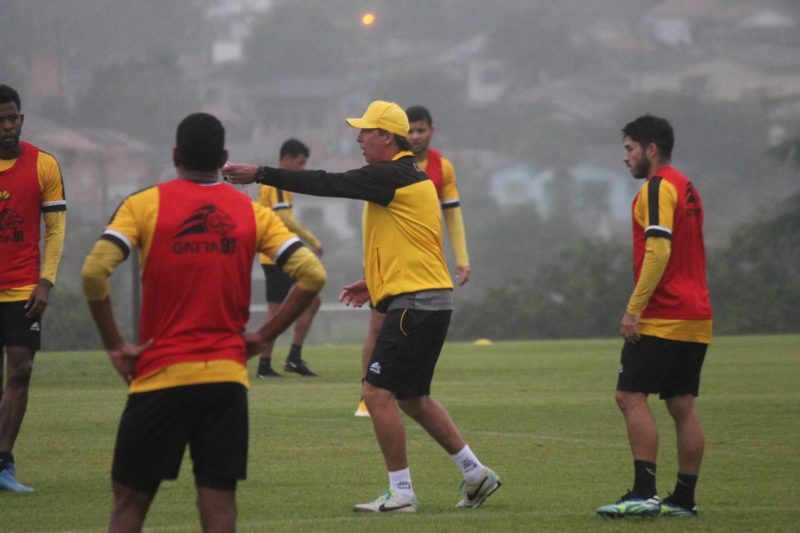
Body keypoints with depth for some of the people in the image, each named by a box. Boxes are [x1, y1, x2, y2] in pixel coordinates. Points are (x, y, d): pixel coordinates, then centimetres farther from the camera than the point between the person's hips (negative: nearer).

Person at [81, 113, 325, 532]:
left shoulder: (144, 205, -1)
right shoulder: (252, 213, 6)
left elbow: (94, 272, -13)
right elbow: (312, 275, -1)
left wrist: (115, 347, -4)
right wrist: (263, 336, 5)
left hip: (160, 374, -2)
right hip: (228, 376, 2)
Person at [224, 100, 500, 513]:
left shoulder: (392, 176, -13)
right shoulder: (409, 177, 17)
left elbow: (328, 184, -17)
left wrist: (261, 174, -14)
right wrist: (375, 281, 24)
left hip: (415, 303, -10)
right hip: (431, 300, 10)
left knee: (378, 393, -7)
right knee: (412, 398, 17)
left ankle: (401, 493, -4)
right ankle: (476, 474, 20)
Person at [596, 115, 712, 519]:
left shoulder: (658, 187, -10)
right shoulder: (686, 188, 19)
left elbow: (659, 250, -20)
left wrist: (634, 308, -20)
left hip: (661, 318, -9)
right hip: (695, 317, 9)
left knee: (631, 396, -10)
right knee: (683, 406, 8)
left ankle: (644, 492, -18)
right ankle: (684, 498, 8)